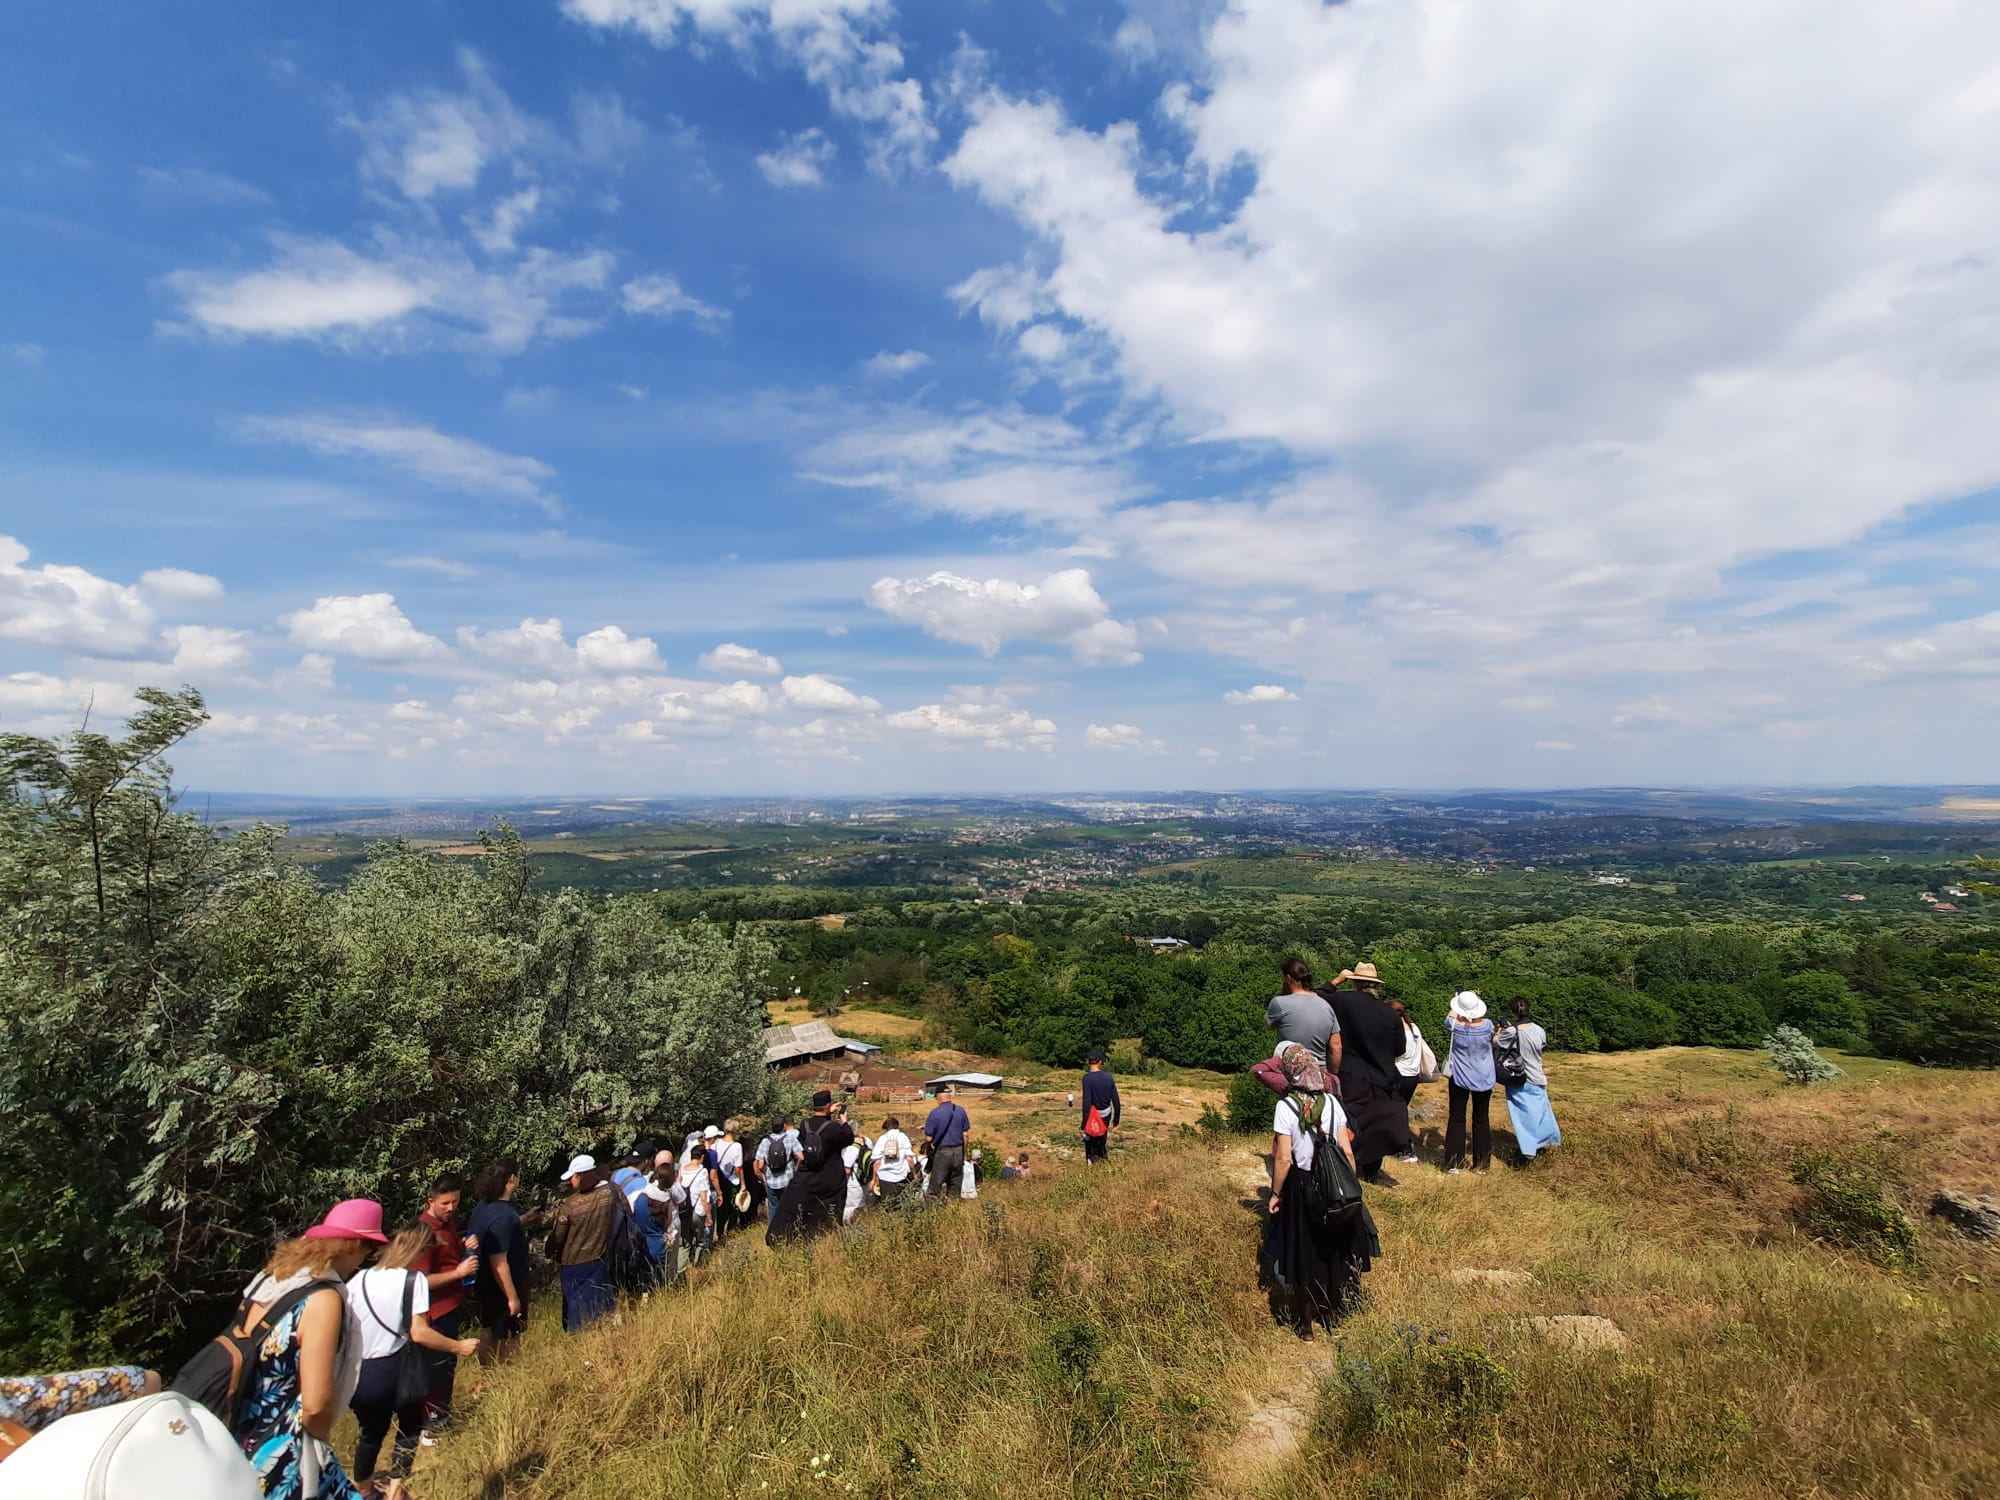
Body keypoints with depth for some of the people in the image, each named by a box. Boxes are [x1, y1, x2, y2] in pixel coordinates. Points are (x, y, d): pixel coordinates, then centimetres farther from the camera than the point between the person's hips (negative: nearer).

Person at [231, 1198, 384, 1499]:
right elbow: (316, 1404, -24)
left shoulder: (270, 1277, -1)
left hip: (238, 1439, 9)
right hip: (278, 1454, -9)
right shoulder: (323, 1298, -25)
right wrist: (321, 1435, -2)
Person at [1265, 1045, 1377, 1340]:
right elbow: (1347, 1152, -4)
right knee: (1332, 1249, 22)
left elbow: (1283, 1158, -19)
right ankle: (1332, 1313, 40)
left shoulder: (1286, 1106, -19)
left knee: (1303, 1253, 13)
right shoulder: (1331, 1102, -7)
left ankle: (1304, 1323, 28)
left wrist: (1276, 1193, -6)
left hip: (1301, 1187, -4)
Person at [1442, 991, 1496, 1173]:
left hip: (1460, 1079, -1)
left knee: (1457, 1120, 6)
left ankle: (1454, 1164, 8)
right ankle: (1481, 1165, 18)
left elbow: (1452, 1014, 11)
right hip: (1484, 1081, 1)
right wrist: (1474, 1005, 25)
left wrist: (1456, 998, 28)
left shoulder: (1455, 1025, -15)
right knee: (1481, 1120, 11)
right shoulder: (1487, 1025, -12)